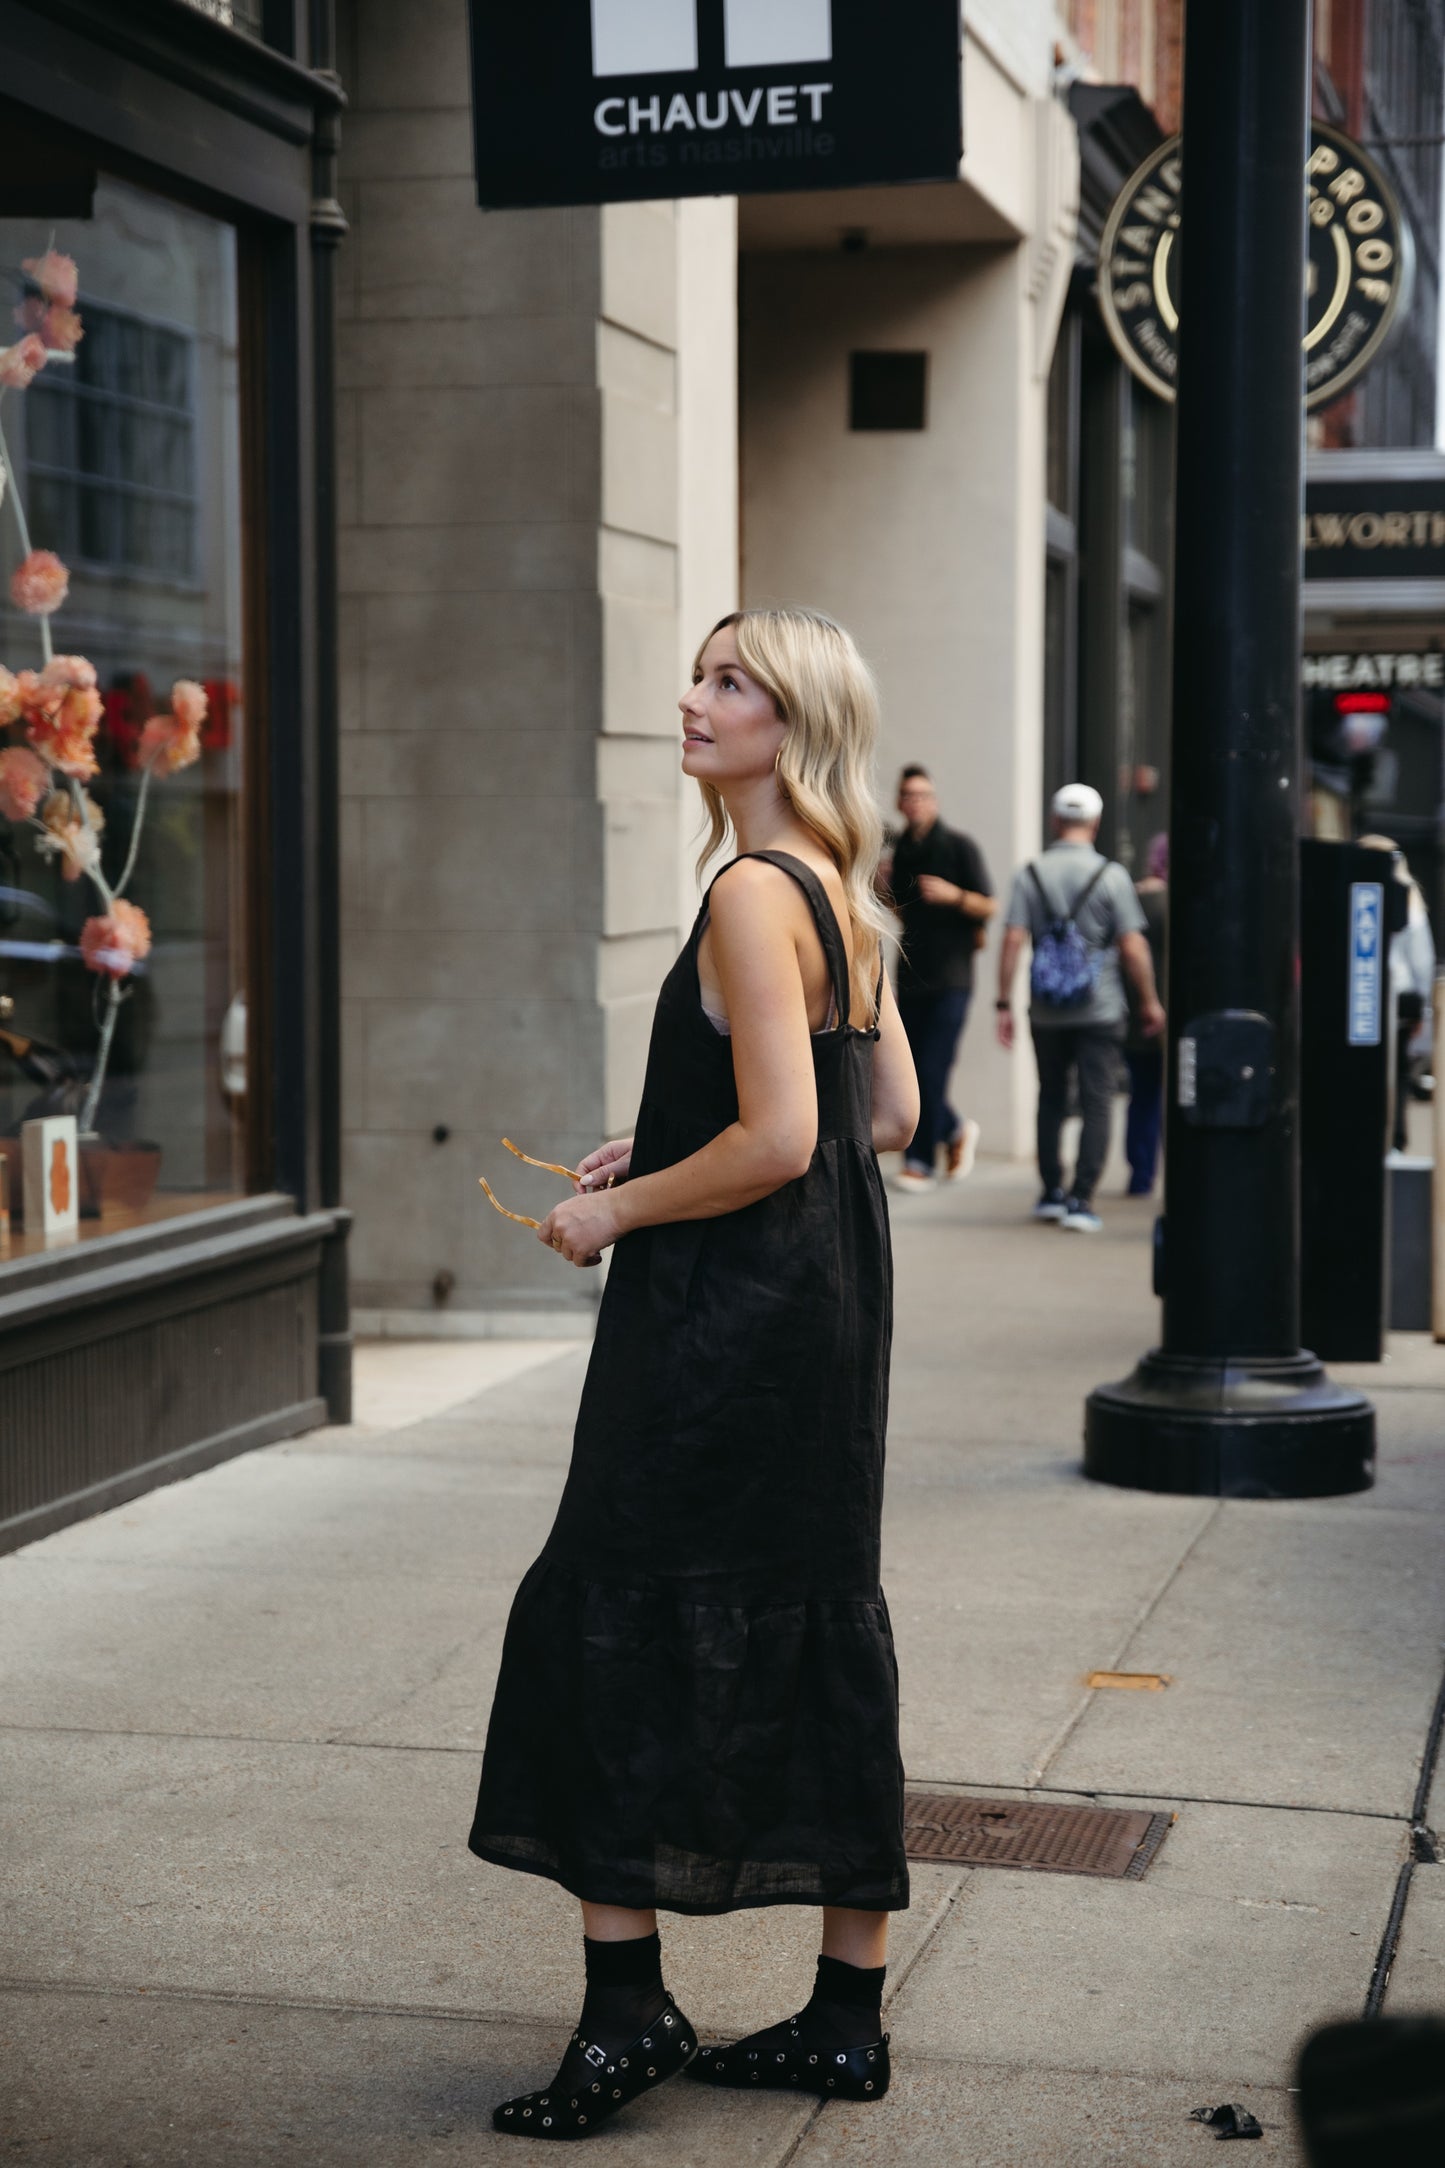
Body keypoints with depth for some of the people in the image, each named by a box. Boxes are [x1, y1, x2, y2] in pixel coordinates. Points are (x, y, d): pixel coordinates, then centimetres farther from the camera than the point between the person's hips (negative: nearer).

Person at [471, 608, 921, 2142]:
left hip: (728, 1319, -10)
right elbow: (889, 1116, 17)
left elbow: (777, 1139, -24)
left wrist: (621, 1207, -10)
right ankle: (846, 2018, 20)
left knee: (612, 1624, 0)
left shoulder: (751, 896, -17)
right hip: (830, 1302, 10)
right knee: (814, 1631, 12)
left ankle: (626, 2006, 4)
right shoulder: (839, 896, 12)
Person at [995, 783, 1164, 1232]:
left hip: (1046, 1012, 3)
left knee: (1051, 1100, 17)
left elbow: (1013, 941, -8)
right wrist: (1149, 1001, 3)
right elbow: (1133, 947, -8)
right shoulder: (1111, 875, -7)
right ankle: (1080, 1199, -7)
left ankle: (1051, 1192, 22)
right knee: (1096, 1105, 1)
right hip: (1100, 1010, -2)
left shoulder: (1030, 875, -1)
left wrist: (1004, 1003, -4)